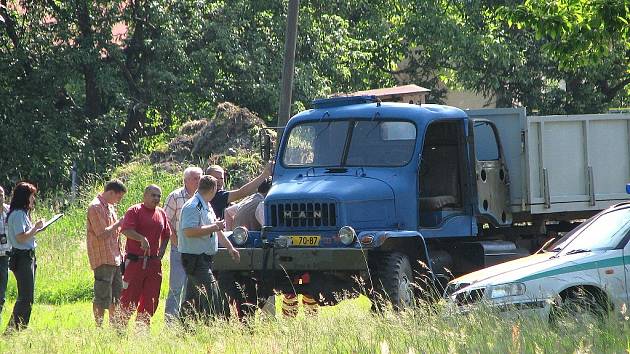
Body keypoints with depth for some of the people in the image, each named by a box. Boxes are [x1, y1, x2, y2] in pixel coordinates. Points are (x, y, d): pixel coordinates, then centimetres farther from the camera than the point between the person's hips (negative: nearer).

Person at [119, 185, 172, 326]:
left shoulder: (161, 214, 15)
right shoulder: (134, 211, -4)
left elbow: (166, 236, 23)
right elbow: (127, 230, -17)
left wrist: (161, 253, 9)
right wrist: (142, 239, -30)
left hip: (154, 262, 6)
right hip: (135, 260, -6)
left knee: (150, 299, 7)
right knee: (129, 297, -6)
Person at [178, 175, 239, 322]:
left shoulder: (207, 207, 17)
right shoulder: (193, 207, -15)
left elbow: (216, 231, 28)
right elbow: (189, 231, -26)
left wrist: (230, 247, 27)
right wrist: (213, 227, -22)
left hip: (204, 259, 10)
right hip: (195, 259, -10)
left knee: (192, 298, 12)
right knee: (212, 298, -15)